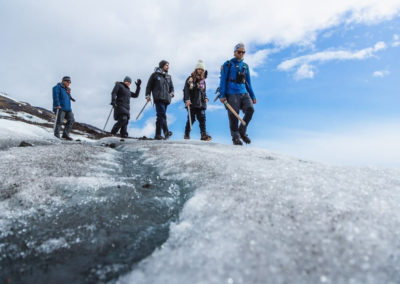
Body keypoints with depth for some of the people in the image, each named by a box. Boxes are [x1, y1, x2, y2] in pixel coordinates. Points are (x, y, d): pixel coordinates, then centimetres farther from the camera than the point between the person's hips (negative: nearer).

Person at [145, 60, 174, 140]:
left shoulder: (168, 77, 23)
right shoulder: (155, 75, 8)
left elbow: (171, 87, 27)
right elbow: (149, 86, 9)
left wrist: (171, 93, 6)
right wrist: (148, 95, -1)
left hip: (166, 99, 5)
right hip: (158, 98, -5)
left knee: (160, 116, 5)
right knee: (162, 115, -19)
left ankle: (157, 135, 7)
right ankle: (166, 132, -29)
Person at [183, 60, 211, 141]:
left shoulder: (203, 80, 17)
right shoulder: (190, 79, 1)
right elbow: (186, 90, -7)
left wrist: (205, 98, 6)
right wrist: (187, 100, -18)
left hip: (201, 103, 4)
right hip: (192, 103, -4)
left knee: (202, 118, -6)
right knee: (191, 119, 0)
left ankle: (203, 134, -10)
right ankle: (187, 135, 12)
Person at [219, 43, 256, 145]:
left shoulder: (245, 66, 20)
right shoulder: (228, 64, 7)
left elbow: (248, 83, 23)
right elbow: (223, 80, 1)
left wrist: (252, 96, 17)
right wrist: (222, 95, -9)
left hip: (244, 93, 4)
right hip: (231, 94, -4)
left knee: (250, 109, -18)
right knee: (233, 116, -7)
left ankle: (242, 132, -1)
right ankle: (236, 137, 7)